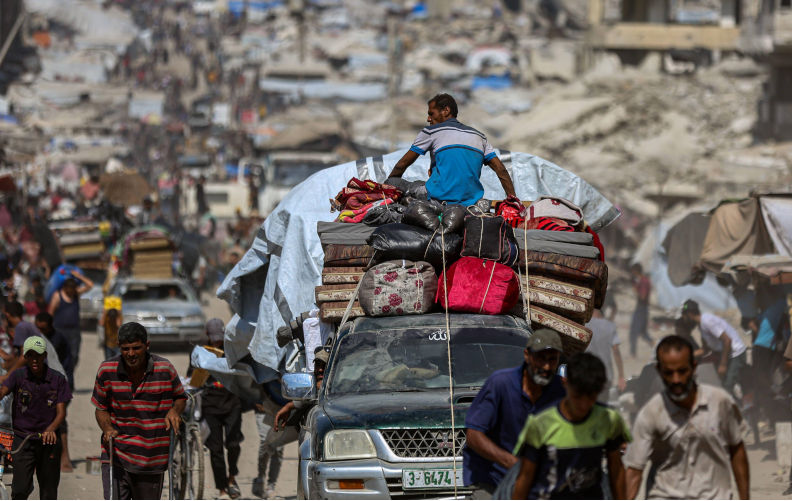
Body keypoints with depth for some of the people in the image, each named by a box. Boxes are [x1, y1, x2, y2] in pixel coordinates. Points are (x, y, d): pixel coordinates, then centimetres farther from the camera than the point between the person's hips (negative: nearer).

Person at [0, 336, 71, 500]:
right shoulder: (18, 376, -3)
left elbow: (61, 412, -6)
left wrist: (50, 430, -27)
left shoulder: (57, 380, -1)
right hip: (23, 440, -1)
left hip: (49, 442, 1)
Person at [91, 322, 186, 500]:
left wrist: (175, 410, -10)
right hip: (117, 456, -1)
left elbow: (180, 397, 13)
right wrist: (108, 428, -13)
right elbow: (101, 408, 8)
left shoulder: (164, 369, -5)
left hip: (152, 460, 1)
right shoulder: (107, 370, -4)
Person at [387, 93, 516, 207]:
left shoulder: (431, 132, 9)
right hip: (471, 200, 5)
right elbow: (501, 170, 15)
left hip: (441, 198, -5)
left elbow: (402, 165, 13)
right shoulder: (479, 136, 22)